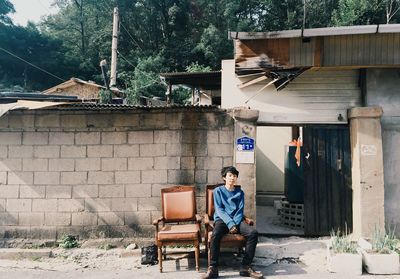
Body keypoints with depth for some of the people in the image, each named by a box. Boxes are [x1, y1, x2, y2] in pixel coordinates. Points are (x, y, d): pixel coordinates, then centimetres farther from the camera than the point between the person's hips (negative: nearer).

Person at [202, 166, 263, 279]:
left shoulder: (240, 192, 16)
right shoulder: (218, 191, 8)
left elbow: (240, 210, 6)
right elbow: (219, 210, -3)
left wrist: (235, 224, -13)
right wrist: (230, 223, -17)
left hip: (237, 220, 3)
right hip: (222, 220, -3)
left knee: (253, 232, -26)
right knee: (215, 234, -36)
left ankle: (246, 267, -19)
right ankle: (213, 268, -26)